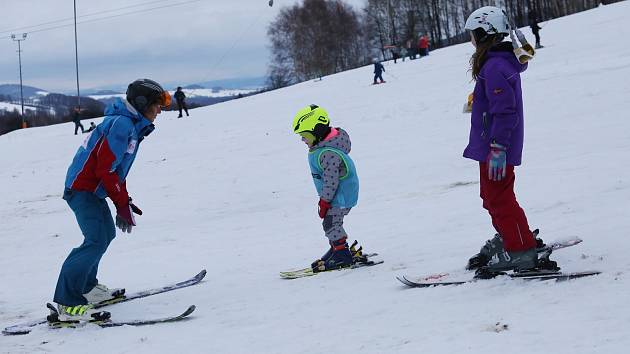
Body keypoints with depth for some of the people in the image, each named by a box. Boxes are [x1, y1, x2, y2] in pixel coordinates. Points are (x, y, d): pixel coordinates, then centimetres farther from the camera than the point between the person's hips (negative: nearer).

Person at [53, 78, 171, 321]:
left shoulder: (132, 125, 13)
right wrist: (122, 205, -18)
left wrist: (125, 201, 14)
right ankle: (67, 302, -17)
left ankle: (86, 287, 33)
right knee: (97, 241, -18)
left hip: (93, 189, 11)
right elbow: (106, 169, -24)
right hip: (83, 189, -11)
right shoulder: (121, 124, -19)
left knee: (106, 233, 22)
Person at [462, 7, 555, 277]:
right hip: (492, 145, 10)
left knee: (499, 198, -6)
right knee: (492, 196, 22)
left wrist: (497, 148, -27)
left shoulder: (494, 67, -21)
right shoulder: (504, 61, 12)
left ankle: (520, 252, -3)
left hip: (495, 147, -10)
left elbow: (505, 111, -26)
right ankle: (507, 238, 36)